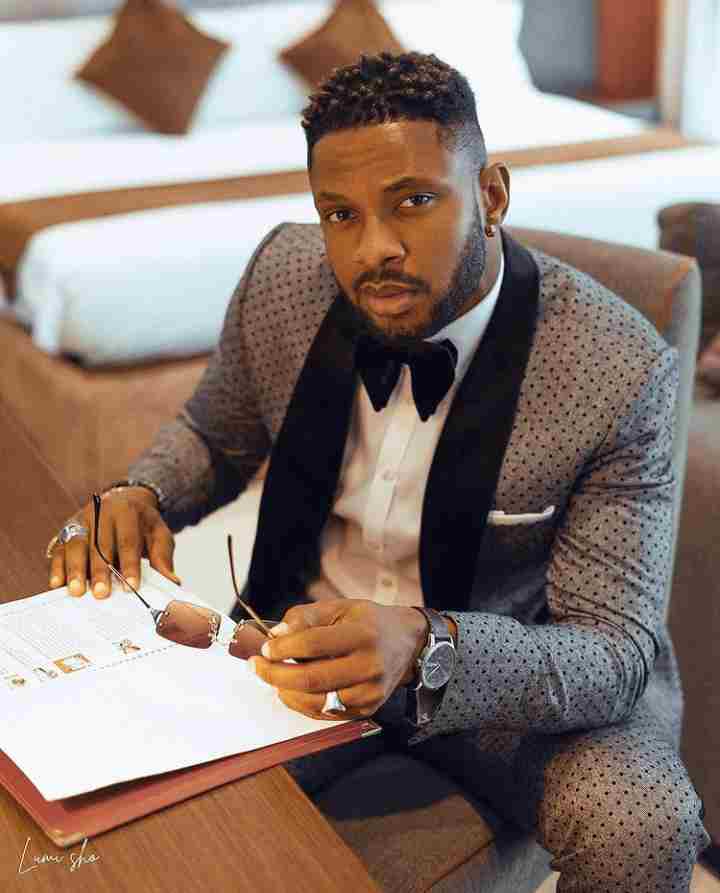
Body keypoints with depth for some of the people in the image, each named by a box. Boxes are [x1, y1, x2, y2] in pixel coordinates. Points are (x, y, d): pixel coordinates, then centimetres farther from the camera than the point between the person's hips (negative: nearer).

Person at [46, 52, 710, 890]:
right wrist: (137, 496, -14)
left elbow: (618, 650, -22)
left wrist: (428, 649, -41)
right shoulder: (284, 274, -11)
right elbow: (212, 435, 9)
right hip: (310, 636, 3)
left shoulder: (620, 371, -23)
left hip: (507, 665, -2)